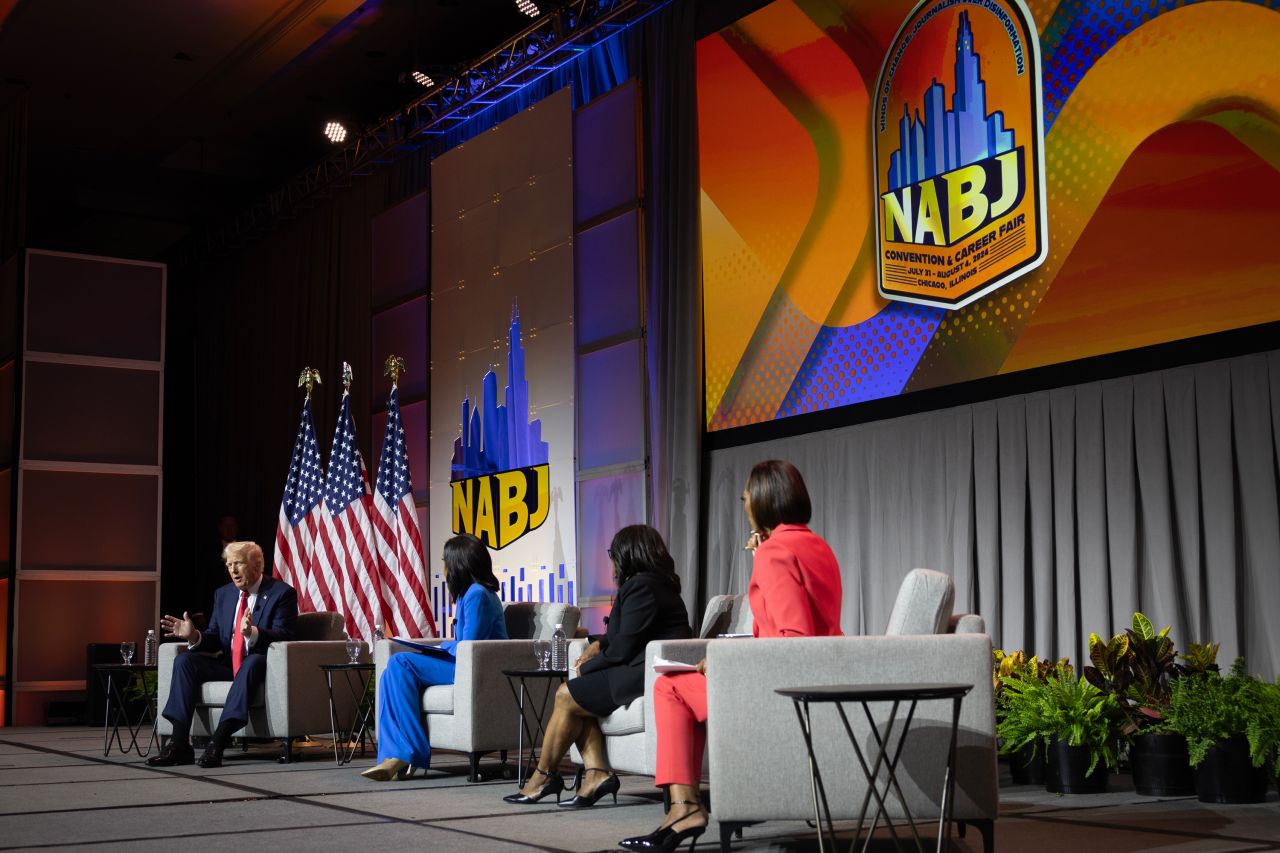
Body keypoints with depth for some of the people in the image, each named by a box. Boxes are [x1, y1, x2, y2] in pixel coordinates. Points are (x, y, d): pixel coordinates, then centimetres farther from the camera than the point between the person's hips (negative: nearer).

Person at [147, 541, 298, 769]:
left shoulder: (282, 593, -6)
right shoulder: (223, 594, 13)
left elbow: (283, 636, -17)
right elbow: (215, 639, 12)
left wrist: (252, 633, -36)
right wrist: (194, 636, -11)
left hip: (262, 664, -6)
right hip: (228, 664, 6)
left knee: (252, 662, -38)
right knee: (184, 660, -15)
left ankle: (218, 741, -42)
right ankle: (179, 743, -24)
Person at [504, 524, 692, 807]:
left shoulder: (641, 586, -14)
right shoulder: (657, 583, 19)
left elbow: (624, 649, -17)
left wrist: (588, 667, -2)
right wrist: (599, 643, 12)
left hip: (645, 676, -11)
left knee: (568, 696, -7)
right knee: (573, 693, 8)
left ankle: (543, 776, 7)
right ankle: (596, 771, -4)